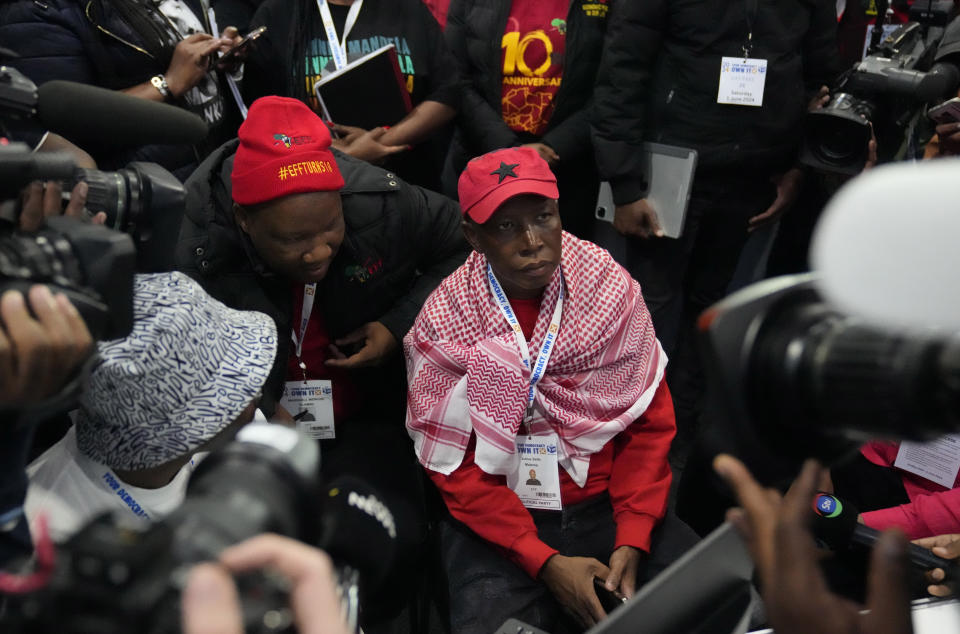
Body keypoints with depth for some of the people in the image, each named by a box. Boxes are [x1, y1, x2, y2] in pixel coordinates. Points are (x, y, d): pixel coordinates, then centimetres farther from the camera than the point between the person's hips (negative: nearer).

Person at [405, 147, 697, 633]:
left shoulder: (612, 288, -4)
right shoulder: (443, 323, -10)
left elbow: (649, 423, 0)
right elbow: (455, 468, -8)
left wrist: (631, 541, -11)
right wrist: (546, 563, -16)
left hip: (609, 506, 2)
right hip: (498, 523, -1)